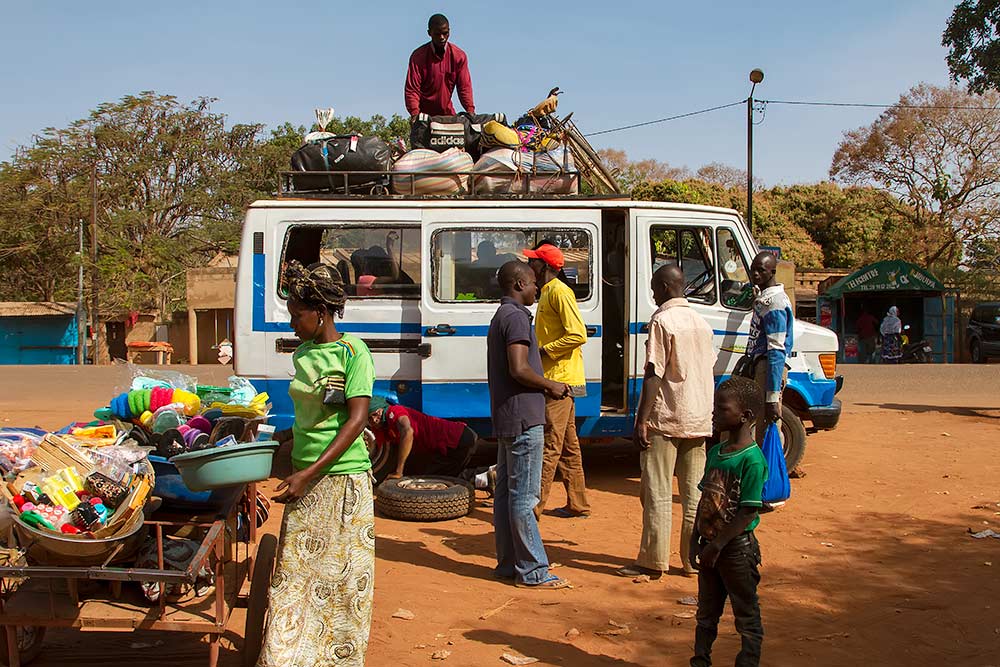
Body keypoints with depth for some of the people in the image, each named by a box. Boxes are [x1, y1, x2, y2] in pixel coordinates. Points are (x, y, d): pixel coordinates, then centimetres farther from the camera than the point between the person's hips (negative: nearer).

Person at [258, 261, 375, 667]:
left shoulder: (352, 350, -9)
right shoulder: (303, 354, 12)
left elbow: (356, 420, -15)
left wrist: (309, 473, -20)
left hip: (341, 479, -6)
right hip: (304, 481, 6)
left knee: (341, 577, 4)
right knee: (294, 575, 8)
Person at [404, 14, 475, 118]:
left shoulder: (459, 56, -4)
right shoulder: (418, 57, -11)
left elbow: (464, 86, -4)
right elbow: (412, 89, -15)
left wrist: (470, 110, -21)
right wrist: (415, 114, -32)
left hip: (447, 113, 3)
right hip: (424, 113, -3)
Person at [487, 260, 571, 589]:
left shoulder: (500, 316, 19)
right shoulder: (516, 316, -13)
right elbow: (519, 369, -23)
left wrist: (545, 386, 14)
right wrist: (551, 386, -8)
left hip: (505, 419, 11)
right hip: (523, 418, -11)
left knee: (506, 493, 13)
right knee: (524, 497, -6)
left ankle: (508, 563, 20)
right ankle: (532, 570, -1)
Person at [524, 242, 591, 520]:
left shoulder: (559, 292, -13)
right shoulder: (547, 291, 18)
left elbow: (578, 334, -21)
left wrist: (544, 351, -17)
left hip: (559, 380, -11)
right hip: (556, 379, 11)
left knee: (549, 445, -8)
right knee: (567, 446, 14)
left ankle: (534, 505, -7)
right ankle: (577, 504, 20)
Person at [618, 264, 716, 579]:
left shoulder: (662, 320, -10)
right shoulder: (701, 322, 12)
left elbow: (654, 374, -16)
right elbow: (711, 372, 16)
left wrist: (642, 420, -15)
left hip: (665, 419, -7)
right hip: (699, 420, 7)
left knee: (657, 494, -1)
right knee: (695, 494, 10)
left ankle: (653, 561, 3)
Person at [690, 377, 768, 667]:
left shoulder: (752, 460, -19)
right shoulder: (714, 452, 6)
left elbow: (748, 512, -20)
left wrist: (717, 545, -18)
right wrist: (696, 540, 7)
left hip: (737, 547, -8)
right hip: (710, 545, 8)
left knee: (747, 615, 8)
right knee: (706, 612, 19)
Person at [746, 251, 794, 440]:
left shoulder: (774, 301, -15)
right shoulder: (762, 297, 16)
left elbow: (776, 350, -22)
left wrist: (772, 398, -25)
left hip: (770, 367, -10)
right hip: (761, 365, 10)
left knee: (765, 432, -10)